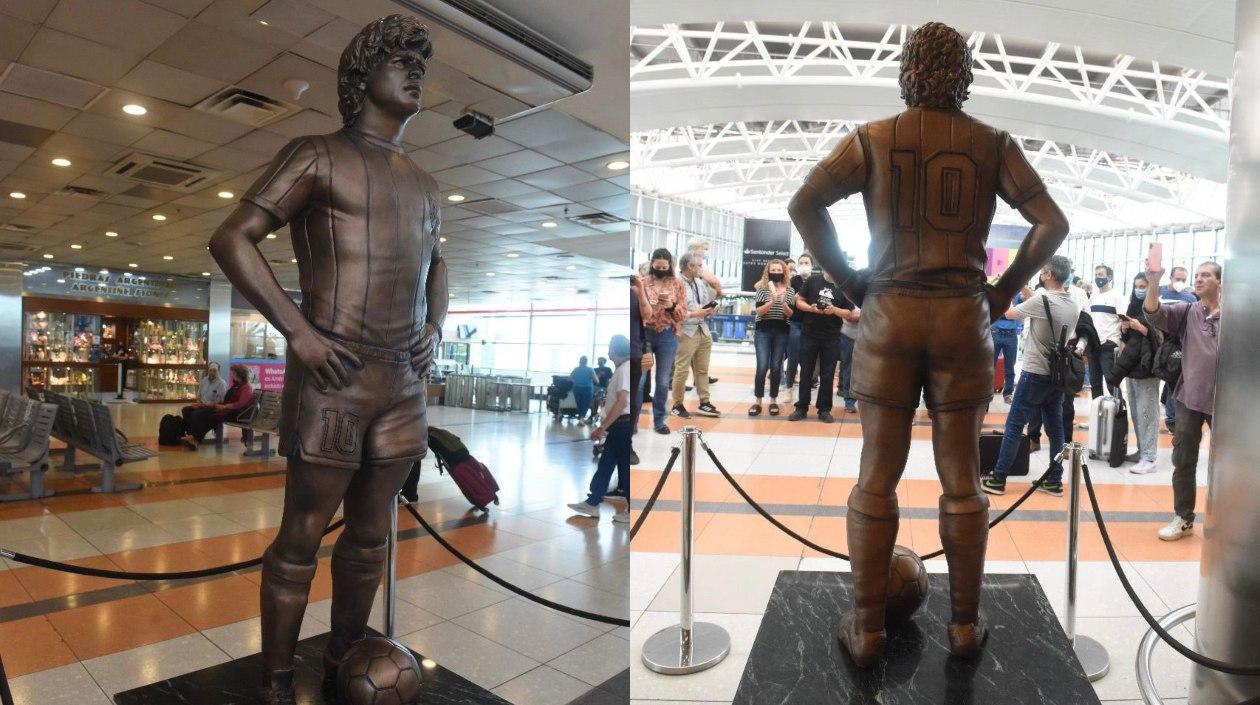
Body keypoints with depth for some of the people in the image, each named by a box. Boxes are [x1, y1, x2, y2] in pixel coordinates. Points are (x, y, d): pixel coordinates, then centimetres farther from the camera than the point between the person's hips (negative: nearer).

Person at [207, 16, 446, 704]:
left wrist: (435, 326, 12)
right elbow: (230, 239, -6)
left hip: (404, 385, 6)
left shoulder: (424, 184, 17)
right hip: (332, 381, -6)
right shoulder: (318, 155, -1)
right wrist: (298, 332, -15)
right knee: (301, 540, 5)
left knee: (370, 535, 15)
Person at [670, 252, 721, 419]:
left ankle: (704, 403, 18)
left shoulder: (700, 282, 15)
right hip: (686, 332, -7)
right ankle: (676, 405, 10)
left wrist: (710, 309, -3)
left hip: (703, 331, 7)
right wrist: (694, 314, -21)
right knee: (682, 370, -3)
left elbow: (707, 303, 20)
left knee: (702, 369, 10)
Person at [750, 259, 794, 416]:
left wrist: (783, 303, -19)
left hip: (781, 332, 2)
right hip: (763, 331, -1)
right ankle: (757, 401, 3)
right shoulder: (762, 288, 1)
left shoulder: (789, 290, 6)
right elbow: (758, 311, -9)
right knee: (762, 367, -7)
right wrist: (772, 302, -24)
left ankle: (773, 401, 15)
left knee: (776, 367, 5)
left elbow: (790, 315, 0)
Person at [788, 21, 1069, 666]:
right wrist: (1006, 288, 9)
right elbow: (1053, 224, -2)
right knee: (961, 479, 11)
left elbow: (802, 205, -10)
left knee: (876, 478, 6)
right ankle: (965, 625, 24)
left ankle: (867, 631, 15)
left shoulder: (871, 139, 2)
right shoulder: (993, 145, 5)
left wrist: (846, 280, -2)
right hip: (963, 320, 1)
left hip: (888, 318, -1)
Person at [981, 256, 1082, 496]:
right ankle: (1054, 481, 16)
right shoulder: (1074, 305, 6)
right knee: (1055, 427, 11)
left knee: (1014, 425, -2)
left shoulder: (1042, 300, -17)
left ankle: (998, 479, 2)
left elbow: (1009, 314, -5)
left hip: (1035, 373, -7)